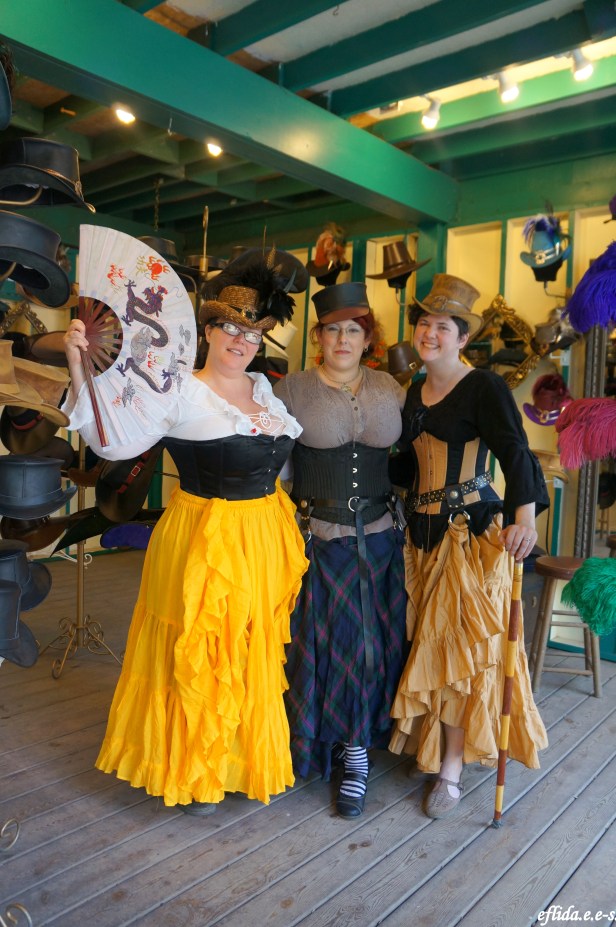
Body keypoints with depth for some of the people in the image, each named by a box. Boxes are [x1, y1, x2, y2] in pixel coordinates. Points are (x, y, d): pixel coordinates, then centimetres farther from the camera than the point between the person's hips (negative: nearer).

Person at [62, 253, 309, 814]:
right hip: (206, 540, -6)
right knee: (199, 658, 7)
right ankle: (193, 770, 31)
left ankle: (248, 752, 42)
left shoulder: (265, 389, 9)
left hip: (266, 539, 7)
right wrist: (82, 373, -31)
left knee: (258, 656, 19)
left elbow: (293, 447, 17)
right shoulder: (181, 393, -12)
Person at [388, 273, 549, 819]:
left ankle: (451, 769, 12)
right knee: (426, 641, 13)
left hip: (473, 533, -7)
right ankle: (426, 740, 30)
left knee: (462, 644, -1)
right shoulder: (415, 392, 13)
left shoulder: (484, 387, -10)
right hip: (422, 532, 7)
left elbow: (514, 451, -24)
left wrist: (524, 514, -38)